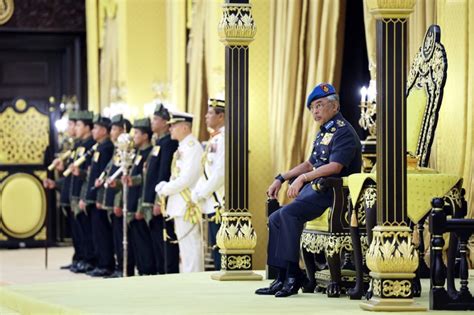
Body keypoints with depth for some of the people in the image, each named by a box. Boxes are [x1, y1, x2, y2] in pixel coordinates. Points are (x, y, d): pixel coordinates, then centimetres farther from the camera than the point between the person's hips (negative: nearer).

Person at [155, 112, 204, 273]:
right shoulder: (182, 148, 16)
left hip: (188, 206, -10)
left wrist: (165, 189, -11)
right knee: (185, 248, 13)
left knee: (190, 248, -8)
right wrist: (163, 186, 6)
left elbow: (186, 179, -21)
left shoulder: (192, 147, -14)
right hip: (180, 206, 10)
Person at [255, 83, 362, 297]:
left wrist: (303, 178, -28)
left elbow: (335, 166, -24)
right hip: (314, 190, 10)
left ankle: (293, 275, -26)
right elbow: (310, 164, 30)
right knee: (275, 219, 1)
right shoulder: (324, 133, 22)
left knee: (288, 213, -28)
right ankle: (282, 277, -3)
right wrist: (282, 179, 22)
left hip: (331, 193, -10)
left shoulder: (343, 131, -10)